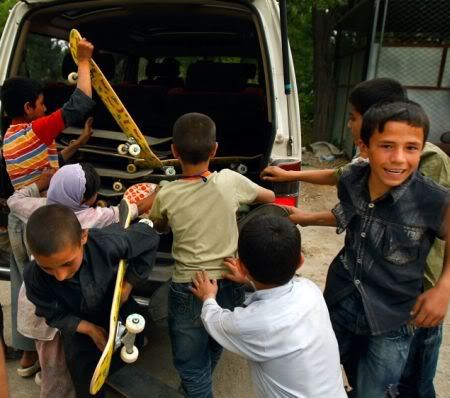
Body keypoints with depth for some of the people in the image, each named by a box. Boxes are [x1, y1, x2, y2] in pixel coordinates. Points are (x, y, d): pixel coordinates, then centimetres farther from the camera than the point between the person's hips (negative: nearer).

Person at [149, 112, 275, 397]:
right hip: (230, 286, 4)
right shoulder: (230, 181, -10)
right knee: (213, 350, 30)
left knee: (192, 368, 16)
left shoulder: (166, 195, -12)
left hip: (189, 291, -3)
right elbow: (270, 197, 10)